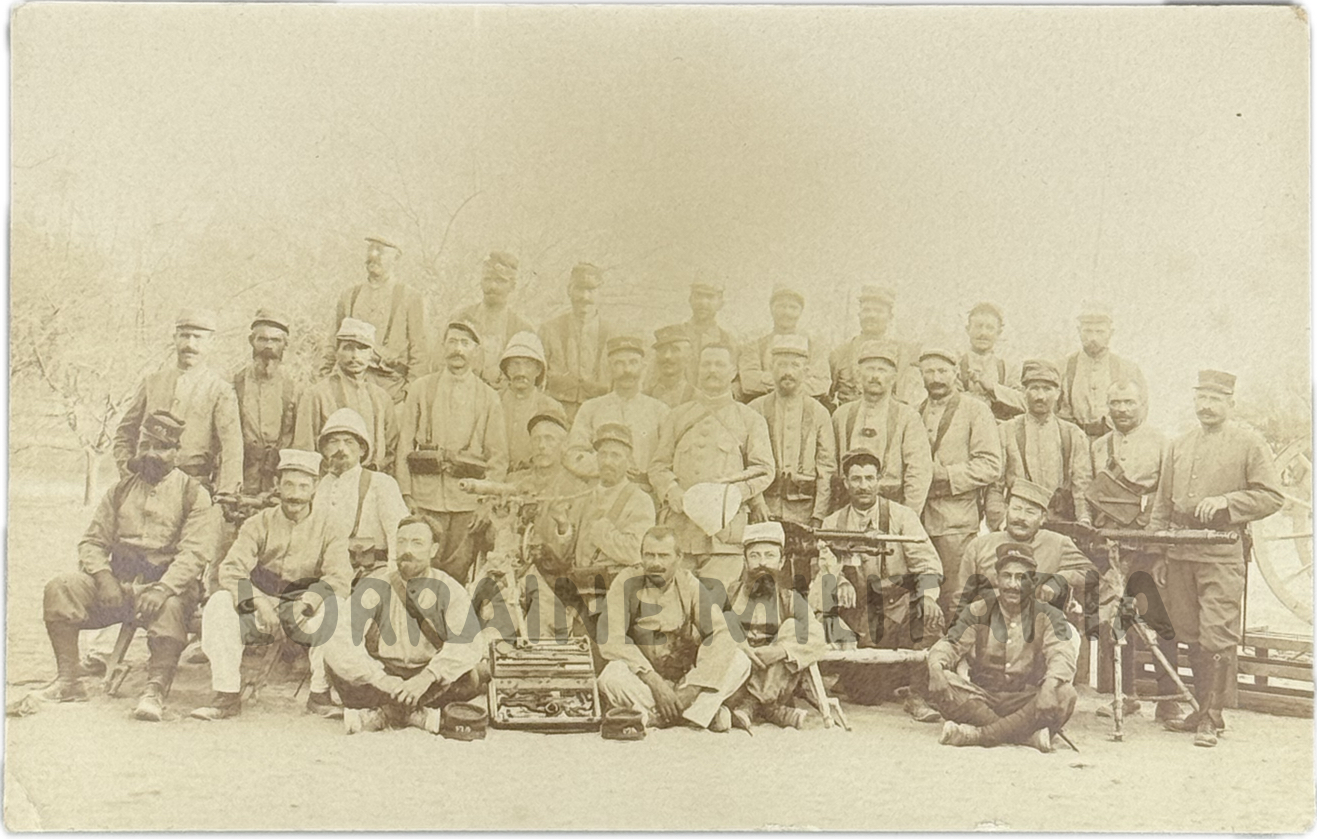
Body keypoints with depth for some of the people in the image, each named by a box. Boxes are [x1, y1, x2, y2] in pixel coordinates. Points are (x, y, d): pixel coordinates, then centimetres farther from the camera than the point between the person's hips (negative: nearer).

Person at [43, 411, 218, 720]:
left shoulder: (194, 494, 2)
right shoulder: (121, 491, 18)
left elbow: (195, 552, -10)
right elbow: (92, 540, 14)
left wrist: (162, 588, -27)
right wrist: (103, 576, -8)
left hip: (167, 583, -5)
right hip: (118, 580, 5)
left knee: (170, 607, -38)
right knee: (59, 587, -18)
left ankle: (155, 690, -33)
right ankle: (68, 680, -11)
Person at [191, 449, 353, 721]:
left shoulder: (329, 530, 0)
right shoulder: (259, 523, 3)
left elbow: (340, 577, -14)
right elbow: (230, 569, -9)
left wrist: (307, 603, -32)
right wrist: (259, 601, -27)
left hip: (303, 617, -1)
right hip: (260, 610, 1)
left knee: (336, 608, -32)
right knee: (219, 603, -26)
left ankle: (321, 693, -19)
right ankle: (228, 696, -22)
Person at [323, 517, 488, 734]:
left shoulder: (448, 590, -7)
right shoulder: (376, 586, -8)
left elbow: (468, 641, -20)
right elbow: (340, 641, -18)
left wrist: (427, 678, -33)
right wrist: (379, 679, -31)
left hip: (430, 678, 1)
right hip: (382, 671, 0)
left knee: (478, 672, -27)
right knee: (335, 662, -25)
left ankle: (384, 712, -12)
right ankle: (417, 714, -16)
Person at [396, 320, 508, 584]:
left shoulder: (489, 397, 10)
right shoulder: (421, 389, 11)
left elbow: (498, 457, 8)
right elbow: (405, 443, 8)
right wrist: (406, 495, -1)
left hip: (468, 500, 0)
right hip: (425, 498, 0)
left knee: (458, 573, 0)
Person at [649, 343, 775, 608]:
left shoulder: (750, 420, 15)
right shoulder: (676, 418, 22)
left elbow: (764, 469, 7)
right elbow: (657, 465, 16)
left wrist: (734, 491, -11)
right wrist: (673, 492, -6)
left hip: (725, 525, -2)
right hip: (680, 523, 2)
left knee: (713, 598, -14)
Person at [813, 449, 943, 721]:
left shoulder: (902, 516, 3)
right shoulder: (833, 524, 8)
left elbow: (926, 560, -7)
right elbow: (828, 562, -4)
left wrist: (928, 594, -27)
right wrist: (840, 583, -27)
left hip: (898, 613, -1)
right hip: (856, 621, 1)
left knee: (931, 618, -34)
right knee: (867, 696, -7)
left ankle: (917, 696, -17)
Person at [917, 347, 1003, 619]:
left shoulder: (976, 411, 2)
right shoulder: (915, 413, 17)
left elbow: (991, 465, -7)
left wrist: (946, 474, -13)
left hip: (957, 518, -5)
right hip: (918, 518, 5)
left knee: (956, 600, -6)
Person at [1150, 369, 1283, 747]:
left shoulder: (1250, 443, 2)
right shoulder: (1178, 447, 17)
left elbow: (1272, 497, -2)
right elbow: (1162, 506, 18)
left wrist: (1225, 502, -14)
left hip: (1223, 553, -5)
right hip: (1180, 552, 5)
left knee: (1218, 637, -8)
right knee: (1192, 636, 9)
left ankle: (1211, 717, -1)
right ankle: (1202, 710, 20)